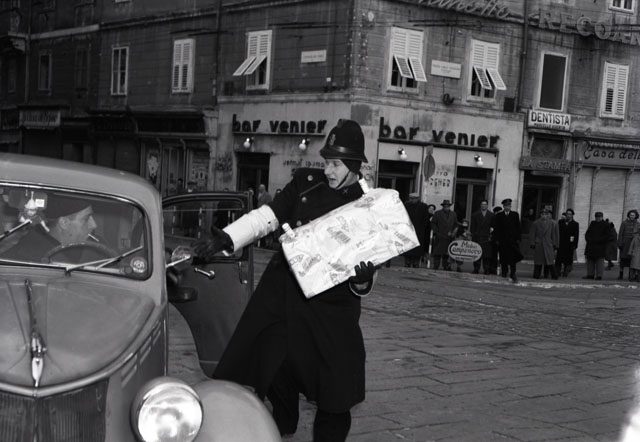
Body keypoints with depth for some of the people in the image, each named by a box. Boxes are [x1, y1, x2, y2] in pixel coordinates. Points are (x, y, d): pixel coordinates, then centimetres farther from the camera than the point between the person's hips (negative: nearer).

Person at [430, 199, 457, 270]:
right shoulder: (437, 213, 4)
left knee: (446, 254, 5)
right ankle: (436, 267, -1)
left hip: (448, 237, 3)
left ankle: (446, 267, 11)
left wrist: (452, 232, 5)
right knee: (437, 254, -4)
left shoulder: (453, 214, 14)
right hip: (439, 237, -3)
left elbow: (456, 224, 19)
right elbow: (433, 223, 3)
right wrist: (437, 232, -7)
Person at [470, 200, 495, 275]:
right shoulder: (475, 215, 12)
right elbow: (472, 227, 9)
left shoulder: (491, 215, 9)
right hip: (477, 238, 1)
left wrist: (491, 236, -4)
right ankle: (476, 269, 3)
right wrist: (473, 236, 0)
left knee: (487, 255, -5)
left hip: (487, 238, -1)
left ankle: (487, 270, -3)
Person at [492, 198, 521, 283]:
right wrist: (497, 239, -3)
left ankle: (513, 274, -7)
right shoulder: (498, 215, 8)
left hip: (513, 240, 0)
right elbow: (496, 228, 5)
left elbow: (518, 227, 8)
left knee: (512, 258, -8)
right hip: (502, 240, 0)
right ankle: (504, 274, 14)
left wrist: (518, 239, 0)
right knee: (503, 259, 2)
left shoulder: (515, 215, 10)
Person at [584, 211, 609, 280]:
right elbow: (587, 233, 18)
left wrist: (597, 240, -14)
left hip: (600, 246, -6)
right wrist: (588, 239, -3)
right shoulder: (592, 223, 15)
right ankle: (590, 274, 12)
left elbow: (606, 236, -7)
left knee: (599, 261, -6)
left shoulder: (605, 225, -1)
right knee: (590, 260, 7)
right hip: (590, 245, 6)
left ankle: (599, 275, -5)